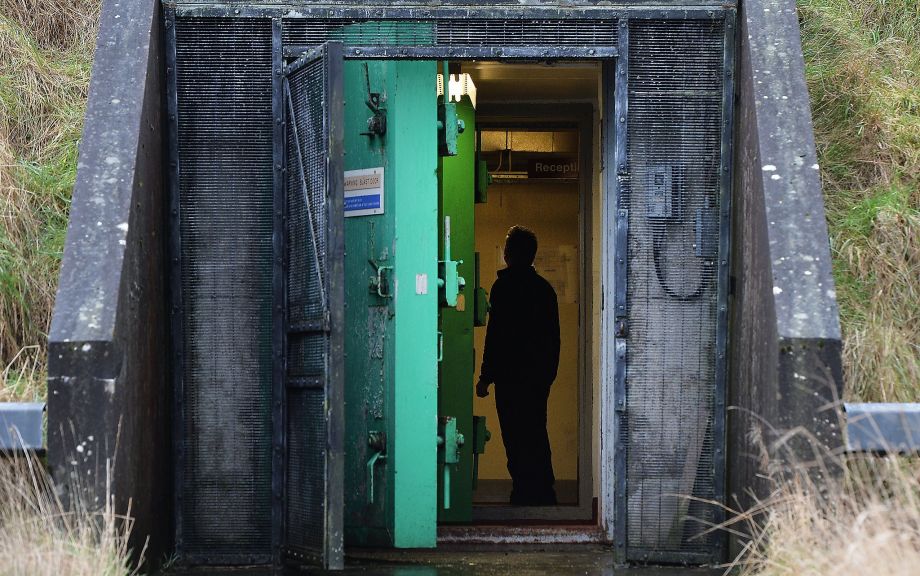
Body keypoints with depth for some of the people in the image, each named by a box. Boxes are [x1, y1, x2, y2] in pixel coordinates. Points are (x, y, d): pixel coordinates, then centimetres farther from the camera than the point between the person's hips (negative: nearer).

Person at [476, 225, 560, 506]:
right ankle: (544, 493, 20)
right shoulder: (545, 288, 11)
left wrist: (486, 377, -10)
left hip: (511, 376, -7)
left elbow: (495, 335, -14)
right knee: (536, 434, 15)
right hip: (540, 376, 7)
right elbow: (554, 337, 16)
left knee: (516, 439, -5)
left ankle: (526, 493, -7)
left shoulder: (504, 286, -11)